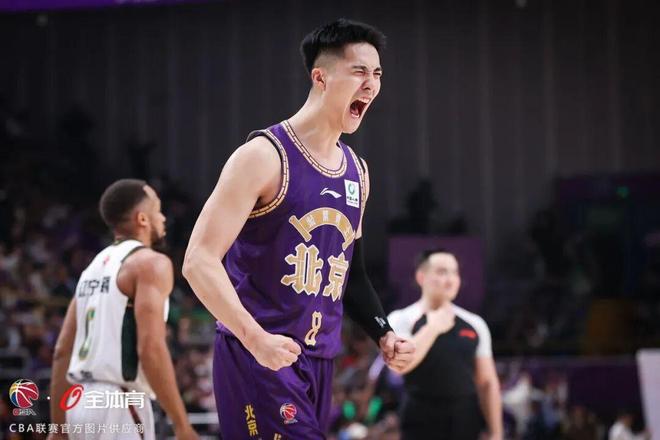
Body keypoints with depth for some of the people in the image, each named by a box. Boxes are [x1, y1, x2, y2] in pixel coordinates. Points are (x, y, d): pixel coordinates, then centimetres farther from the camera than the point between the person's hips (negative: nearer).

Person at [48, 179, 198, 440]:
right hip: (119, 405, -9)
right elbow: (150, 347, -19)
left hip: (82, 402, 9)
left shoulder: (94, 267, 18)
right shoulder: (150, 263, -8)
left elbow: (62, 352, 16)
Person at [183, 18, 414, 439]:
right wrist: (255, 337, -28)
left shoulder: (357, 171, 14)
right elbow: (200, 262, -17)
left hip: (319, 358, 8)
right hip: (258, 355, -8)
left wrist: (383, 334, 11)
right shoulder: (265, 156, -11)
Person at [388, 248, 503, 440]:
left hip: (465, 423, 4)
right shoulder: (402, 320, -1)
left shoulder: (475, 324, 10)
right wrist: (432, 328, -15)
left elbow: (487, 383, 10)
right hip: (422, 422, -3)